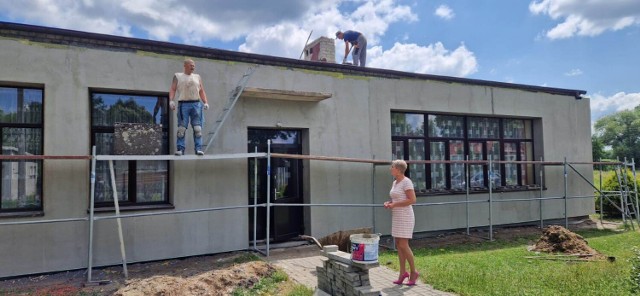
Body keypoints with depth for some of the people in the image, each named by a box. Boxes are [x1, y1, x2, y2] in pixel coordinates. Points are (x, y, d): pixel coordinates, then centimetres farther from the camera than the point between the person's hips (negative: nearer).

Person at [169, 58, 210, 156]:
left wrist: (205, 102, 3)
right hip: (183, 104, -2)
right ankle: (180, 149, -3)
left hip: (196, 104, 2)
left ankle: (198, 149, -7)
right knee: (181, 128, -6)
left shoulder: (197, 77, 20)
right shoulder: (178, 76, 14)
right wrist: (171, 100, -11)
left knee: (198, 128, -6)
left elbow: (202, 91, 17)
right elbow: (172, 89, 5)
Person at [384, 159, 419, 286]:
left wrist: (395, 204, -19)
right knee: (398, 245, 7)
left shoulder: (406, 182, -14)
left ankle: (413, 271, 7)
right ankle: (403, 272, 14)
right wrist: (388, 203, 3)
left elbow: (413, 200, -21)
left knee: (403, 245, -8)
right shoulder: (395, 182, 13)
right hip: (397, 217, 9)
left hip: (405, 217, -9)